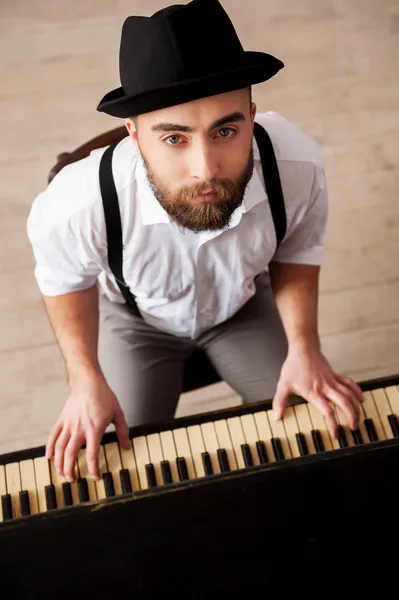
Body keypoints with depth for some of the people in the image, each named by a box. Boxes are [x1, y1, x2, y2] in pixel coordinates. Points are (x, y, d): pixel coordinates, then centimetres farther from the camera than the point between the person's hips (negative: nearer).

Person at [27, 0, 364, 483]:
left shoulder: (299, 167, -36)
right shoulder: (77, 206, -41)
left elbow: (296, 254, -10)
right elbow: (67, 280, -13)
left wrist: (304, 346, -22)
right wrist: (86, 379, -21)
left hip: (244, 306, 2)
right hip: (136, 318, -1)